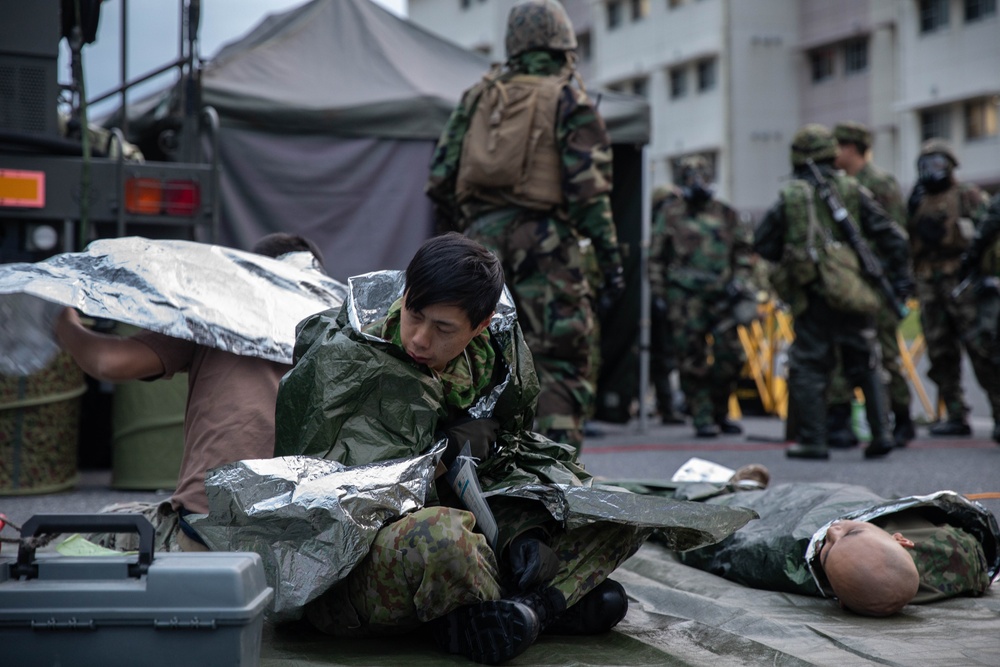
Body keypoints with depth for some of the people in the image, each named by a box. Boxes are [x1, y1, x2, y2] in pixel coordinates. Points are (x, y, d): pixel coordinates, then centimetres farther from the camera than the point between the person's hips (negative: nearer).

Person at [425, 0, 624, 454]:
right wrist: (610, 259, -6)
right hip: (543, 241, -5)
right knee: (560, 365, -3)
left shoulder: (477, 97, 15)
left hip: (481, 235, 5)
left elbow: (441, 178, 12)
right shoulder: (571, 103, 1)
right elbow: (588, 190, -8)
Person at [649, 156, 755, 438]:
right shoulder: (671, 214, 5)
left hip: (721, 296, 3)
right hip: (686, 297, -3)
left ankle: (720, 413, 18)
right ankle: (702, 418, 3)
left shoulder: (725, 214, 13)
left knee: (730, 356, 0)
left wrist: (740, 281, 7)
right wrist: (660, 293, 2)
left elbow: (742, 250, 20)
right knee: (693, 359, -4)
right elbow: (657, 257, 7)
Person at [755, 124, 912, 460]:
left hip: (811, 296, -2)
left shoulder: (789, 196, 0)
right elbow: (888, 233, 2)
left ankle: (812, 441, 2)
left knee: (808, 368, 4)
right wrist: (899, 276, 8)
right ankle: (880, 432, 8)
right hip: (852, 293, 2)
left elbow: (763, 244, 5)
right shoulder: (852, 190, 3)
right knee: (865, 365, 12)